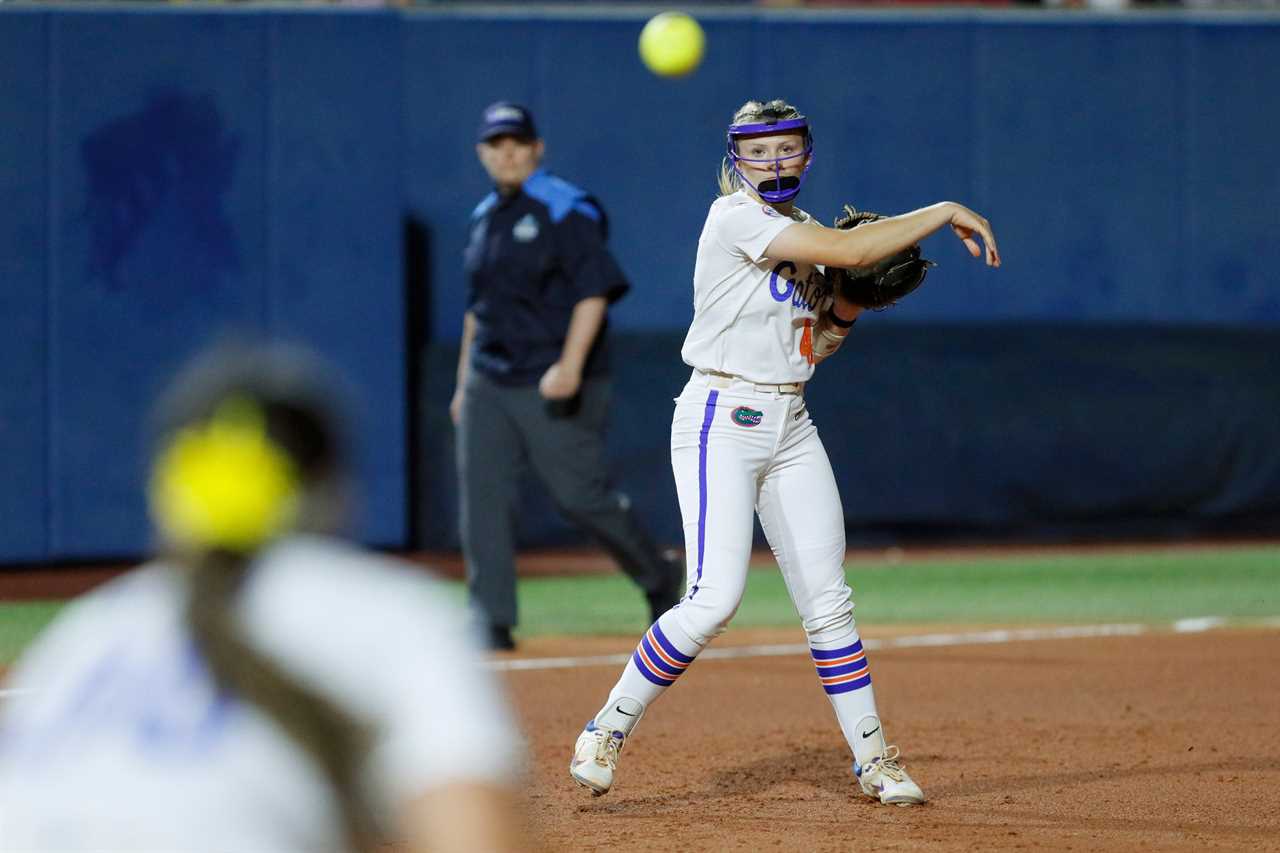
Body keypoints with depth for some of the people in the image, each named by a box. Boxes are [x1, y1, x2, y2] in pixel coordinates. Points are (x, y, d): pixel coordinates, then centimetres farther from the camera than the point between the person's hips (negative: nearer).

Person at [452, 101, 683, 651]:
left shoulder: (565, 211, -8)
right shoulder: (484, 219, 14)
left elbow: (594, 291, -15)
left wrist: (570, 365, -24)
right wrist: (464, 383, 19)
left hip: (554, 386, -7)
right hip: (488, 384, 7)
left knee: (580, 496, -4)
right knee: (482, 497, -3)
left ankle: (659, 575, 19)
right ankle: (493, 622, -2)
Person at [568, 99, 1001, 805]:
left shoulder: (803, 234, 14)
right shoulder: (735, 217, -12)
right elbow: (845, 249, -24)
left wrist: (850, 304, 0)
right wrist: (944, 214, -15)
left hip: (790, 427, 8)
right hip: (722, 421, -8)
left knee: (828, 601, 6)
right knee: (715, 598, -16)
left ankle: (873, 760, 13)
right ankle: (608, 731, -3)